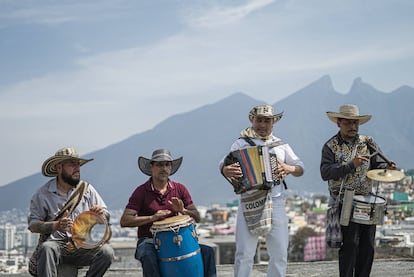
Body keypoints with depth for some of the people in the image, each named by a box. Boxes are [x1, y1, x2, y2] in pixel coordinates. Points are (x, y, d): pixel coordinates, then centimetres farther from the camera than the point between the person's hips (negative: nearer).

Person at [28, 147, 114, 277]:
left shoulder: (86, 188, 10)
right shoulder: (43, 193, 3)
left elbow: (106, 217, 14)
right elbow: (33, 225, 0)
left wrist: (101, 214, -11)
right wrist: (55, 226, -19)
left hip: (82, 246, 2)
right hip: (56, 243, -2)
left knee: (107, 251, -26)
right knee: (46, 248, -37)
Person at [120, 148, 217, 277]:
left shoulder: (180, 189, 7)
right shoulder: (141, 191, -5)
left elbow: (197, 217, 5)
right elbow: (124, 221, -12)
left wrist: (182, 211, -17)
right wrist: (152, 218, -24)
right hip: (149, 241, -4)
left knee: (207, 252, -15)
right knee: (149, 257, -38)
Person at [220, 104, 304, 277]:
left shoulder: (281, 145, 16)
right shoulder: (242, 143, 6)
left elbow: (300, 169, 16)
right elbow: (224, 163, -8)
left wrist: (290, 168, -8)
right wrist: (226, 170, -32)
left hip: (276, 203, 3)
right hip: (249, 203, -3)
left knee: (280, 253, 3)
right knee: (244, 254, -6)